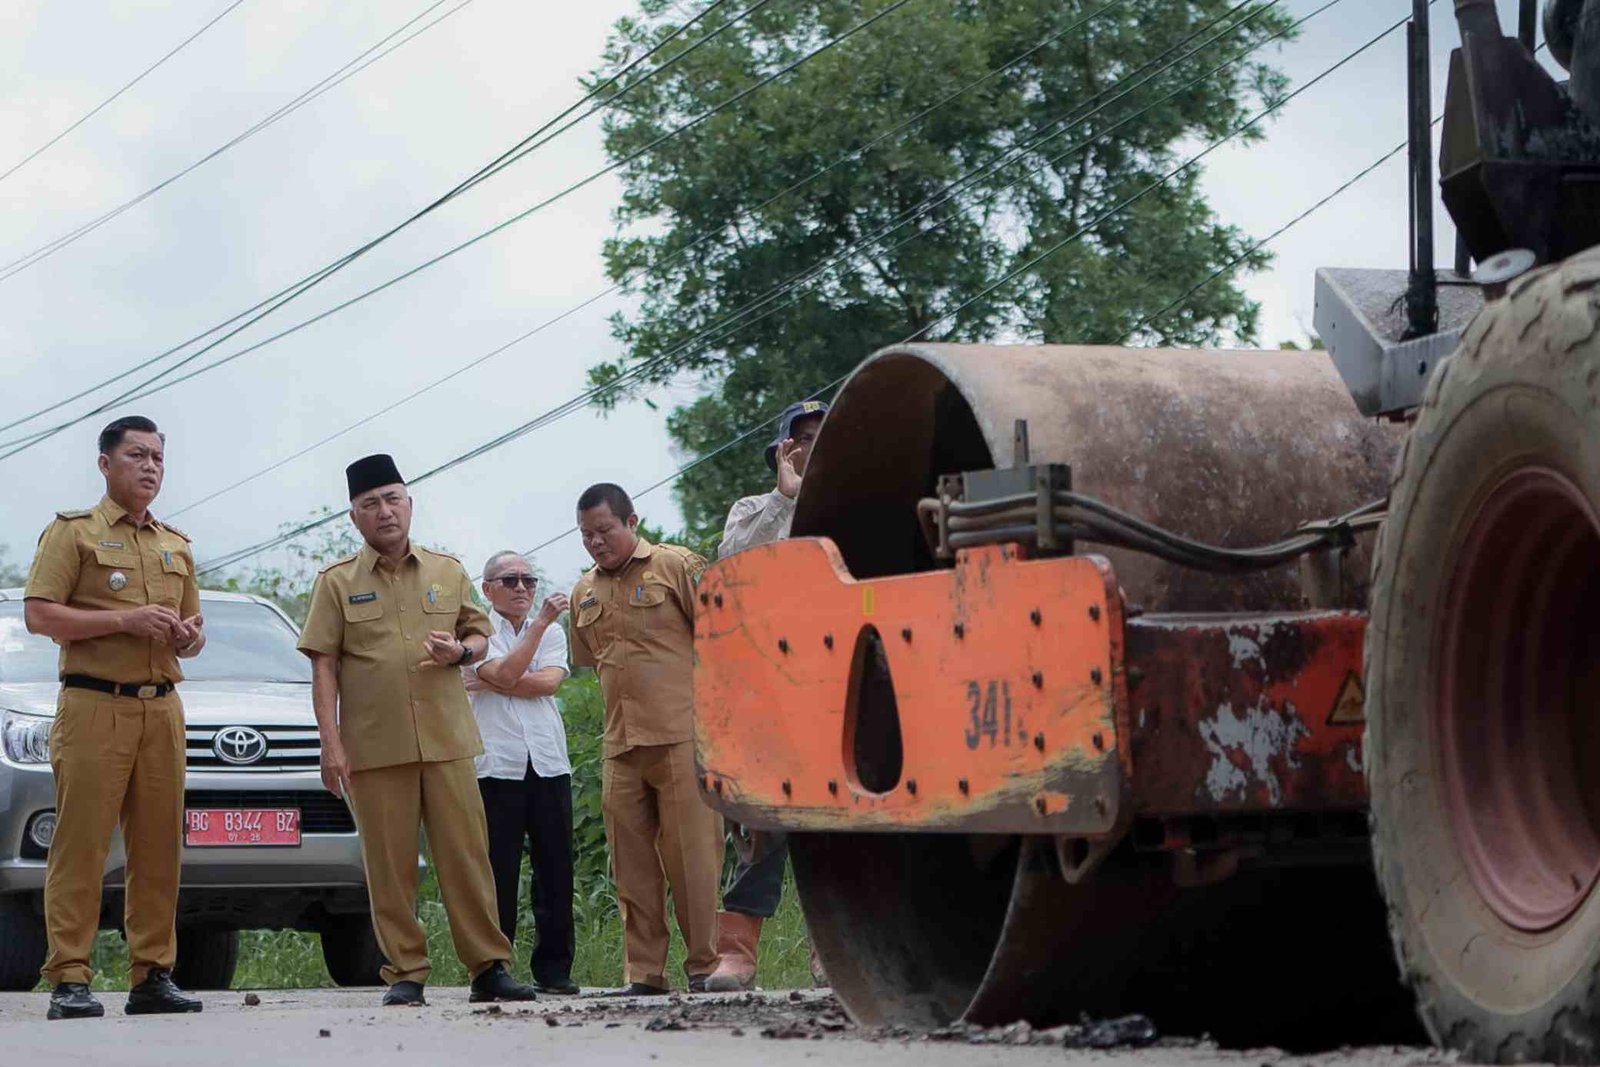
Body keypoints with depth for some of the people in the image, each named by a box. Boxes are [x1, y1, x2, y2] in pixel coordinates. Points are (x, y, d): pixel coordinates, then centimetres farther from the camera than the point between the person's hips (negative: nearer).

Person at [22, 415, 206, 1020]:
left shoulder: (175, 545, 22)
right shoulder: (73, 532, 3)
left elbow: (192, 633, 28)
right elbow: (38, 614, -8)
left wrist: (189, 636, 3)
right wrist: (124, 620, -15)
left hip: (162, 708, 6)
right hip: (94, 704, -6)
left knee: (158, 846, 2)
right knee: (82, 844, -9)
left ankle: (152, 976, 7)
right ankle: (69, 980, -10)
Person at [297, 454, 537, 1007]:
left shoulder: (448, 572, 12)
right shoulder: (337, 583, 5)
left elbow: (479, 634, 20)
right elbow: (323, 667, 2)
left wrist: (460, 650, -5)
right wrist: (331, 744, -6)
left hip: (446, 741, 2)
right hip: (374, 747, -1)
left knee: (466, 854, -1)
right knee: (390, 863, -1)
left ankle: (488, 967, 4)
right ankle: (405, 974, 5)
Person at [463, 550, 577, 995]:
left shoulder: (552, 631, 16)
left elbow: (550, 681, -2)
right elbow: (506, 674, -12)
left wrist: (489, 683, -7)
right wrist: (541, 621, -11)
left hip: (548, 763, 4)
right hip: (496, 765, -3)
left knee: (555, 870, 2)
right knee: (498, 871, -5)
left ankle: (554, 969, 8)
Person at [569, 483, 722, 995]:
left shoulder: (677, 567, 0)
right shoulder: (584, 593, 16)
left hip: (682, 736, -5)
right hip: (620, 743, 6)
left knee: (692, 853, -5)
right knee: (632, 862, 4)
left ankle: (705, 966, 0)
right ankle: (643, 972, 9)